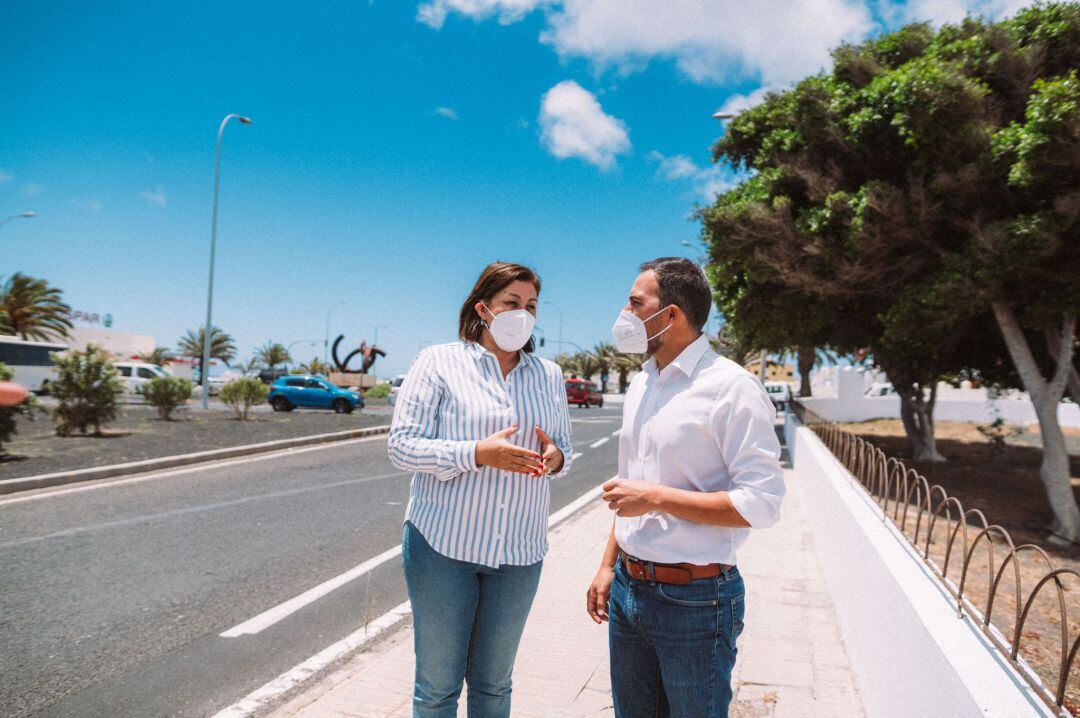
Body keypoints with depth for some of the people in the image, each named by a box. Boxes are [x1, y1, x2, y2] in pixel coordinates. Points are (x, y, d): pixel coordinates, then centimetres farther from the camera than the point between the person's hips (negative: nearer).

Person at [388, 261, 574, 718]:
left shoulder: (549, 375, 8)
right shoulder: (438, 362, -4)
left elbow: (564, 449, 14)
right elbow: (401, 446, -10)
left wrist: (554, 457, -11)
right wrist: (478, 453, -23)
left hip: (518, 551, 4)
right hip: (444, 543, -3)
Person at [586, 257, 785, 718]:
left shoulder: (731, 388, -16)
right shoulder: (640, 386, 9)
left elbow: (761, 504, -21)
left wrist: (658, 497, -21)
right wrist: (608, 566, 16)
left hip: (695, 598, -7)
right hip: (627, 589, 7)